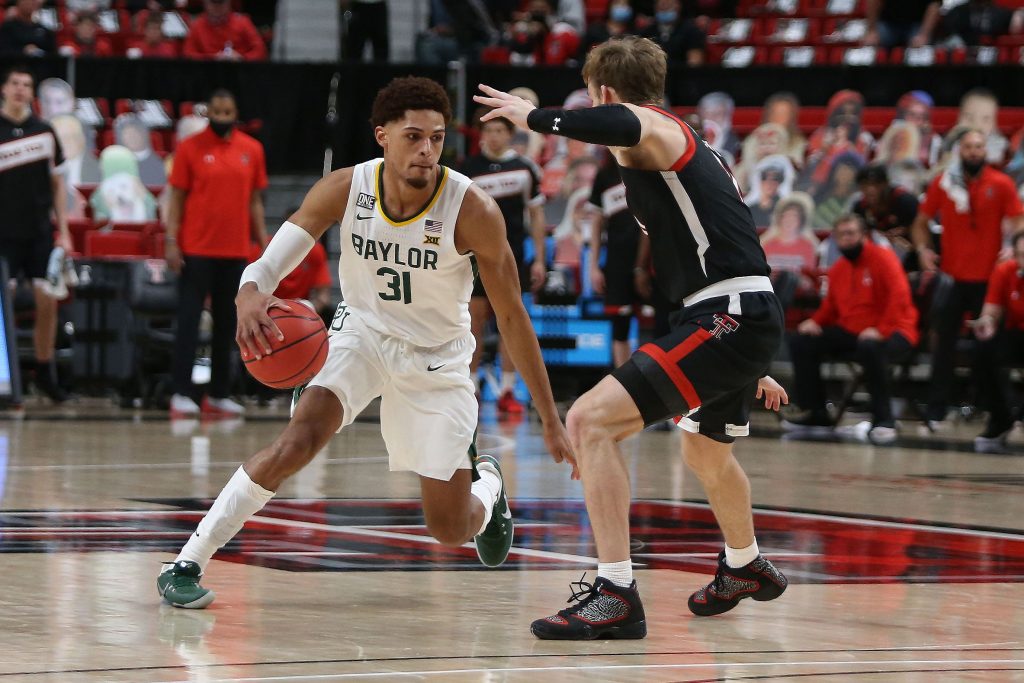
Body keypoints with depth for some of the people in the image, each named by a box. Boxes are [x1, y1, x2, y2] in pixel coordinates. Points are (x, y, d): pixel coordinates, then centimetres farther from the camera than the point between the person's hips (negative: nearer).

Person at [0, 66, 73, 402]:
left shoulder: (45, 131, 7)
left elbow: (57, 185, 12)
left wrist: (63, 231, 7)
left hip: (41, 232, 3)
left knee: (48, 302, 2)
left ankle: (45, 372, 15)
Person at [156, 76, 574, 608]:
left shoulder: (473, 211, -25)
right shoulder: (345, 189, -21)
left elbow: (512, 316, -15)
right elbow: (270, 263, -22)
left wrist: (551, 420, -12)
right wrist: (249, 297, -48)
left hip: (437, 359, 0)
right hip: (361, 332, 0)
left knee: (451, 529, 3)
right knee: (302, 437, -29)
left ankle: (484, 482, 42)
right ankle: (186, 564, -22)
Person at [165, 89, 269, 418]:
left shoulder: (252, 150, 7)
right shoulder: (190, 148, -2)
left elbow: (255, 201, 12)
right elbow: (177, 198, -1)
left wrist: (264, 244, 7)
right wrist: (172, 242, -8)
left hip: (236, 251, 4)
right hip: (196, 251, -3)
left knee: (227, 324, 8)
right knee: (189, 321, -4)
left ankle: (219, 394, 14)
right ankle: (181, 394, -4)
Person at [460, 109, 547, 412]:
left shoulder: (524, 168, 4)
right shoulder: (469, 169, 1)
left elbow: (536, 215, 9)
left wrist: (539, 259, 5)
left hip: (512, 256, 1)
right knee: (475, 321, 0)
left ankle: (507, 391, 4)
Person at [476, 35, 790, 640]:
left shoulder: (654, 130, -6)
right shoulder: (689, 147, 25)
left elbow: (621, 126, -35)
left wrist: (534, 116, -17)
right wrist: (755, 367, 36)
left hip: (728, 317, -11)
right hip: (749, 316, 11)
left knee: (590, 421, -16)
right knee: (705, 449, 35)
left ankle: (616, 595, -20)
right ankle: (745, 569, 61)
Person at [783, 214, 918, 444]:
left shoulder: (882, 257, -9)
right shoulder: (838, 269, 12)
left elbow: (899, 296, -22)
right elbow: (831, 306, 23)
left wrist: (881, 330, -32)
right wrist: (815, 322, 1)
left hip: (890, 332, -8)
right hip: (849, 331, 8)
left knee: (870, 348, -42)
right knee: (801, 342, 0)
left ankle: (883, 419, -28)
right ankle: (816, 412, 7)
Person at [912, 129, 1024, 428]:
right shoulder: (943, 183, 2)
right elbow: (921, 222, 10)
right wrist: (923, 249, -6)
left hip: (988, 277, -1)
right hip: (951, 276, 1)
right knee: (944, 344, 3)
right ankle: (936, 411, 6)